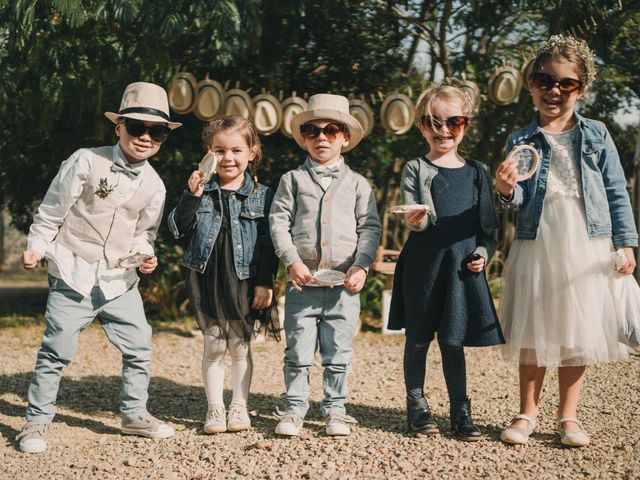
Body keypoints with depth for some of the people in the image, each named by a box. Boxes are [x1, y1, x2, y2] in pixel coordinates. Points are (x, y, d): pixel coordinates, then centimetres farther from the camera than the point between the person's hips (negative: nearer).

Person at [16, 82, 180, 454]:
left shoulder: (154, 185, 3)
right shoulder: (86, 162, -11)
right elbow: (52, 210, -4)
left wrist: (144, 254, -4)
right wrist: (36, 246, -7)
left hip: (120, 281, 5)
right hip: (73, 276, -4)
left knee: (139, 348, 7)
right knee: (57, 351, -2)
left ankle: (135, 413, 25)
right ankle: (37, 421, 11)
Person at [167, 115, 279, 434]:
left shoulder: (261, 196, 1)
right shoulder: (201, 191, 3)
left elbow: (268, 243, 0)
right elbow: (179, 230, -3)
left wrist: (265, 282, -5)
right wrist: (191, 196, -15)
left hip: (243, 281, -1)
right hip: (208, 279, 1)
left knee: (240, 347, 7)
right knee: (213, 346, 6)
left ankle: (239, 407, 20)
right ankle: (214, 408, 15)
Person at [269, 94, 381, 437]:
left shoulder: (357, 183, 8)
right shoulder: (293, 180, 6)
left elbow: (370, 226, 5)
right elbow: (279, 222, 1)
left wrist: (362, 266, -8)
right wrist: (292, 261, -12)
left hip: (343, 283, 1)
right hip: (303, 281, 0)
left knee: (338, 352, 6)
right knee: (298, 351, 3)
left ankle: (335, 410, 17)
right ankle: (294, 408, 14)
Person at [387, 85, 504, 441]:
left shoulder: (477, 172, 10)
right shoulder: (416, 169, 0)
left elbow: (489, 222, 14)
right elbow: (414, 218, -10)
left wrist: (483, 252, 0)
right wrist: (416, 220, -31)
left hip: (463, 267, 2)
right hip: (423, 264, -2)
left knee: (454, 341, 8)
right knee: (418, 338, 6)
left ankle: (460, 411, 15)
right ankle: (416, 405, 18)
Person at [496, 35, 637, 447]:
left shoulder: (596, 136, 6)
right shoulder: (521, 141, 5)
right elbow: (521, 200, 2)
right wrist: (507, 190, -21)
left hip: (587, 246, 0)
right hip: (536, 243, 0)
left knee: (579, 332, 3)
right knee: (535, 332, 5)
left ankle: (569, 416, 14)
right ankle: (527, 414, 14)